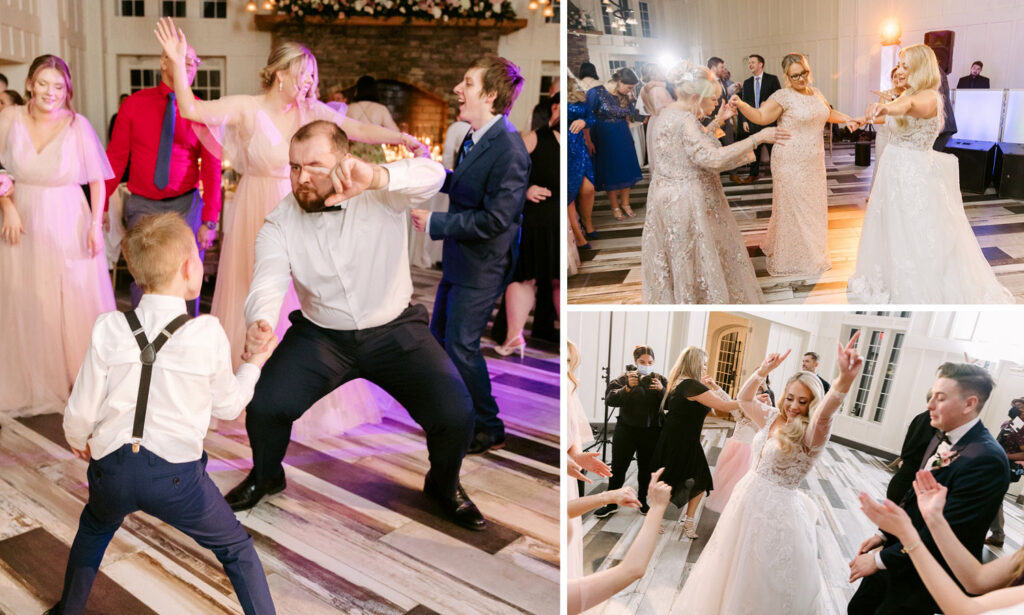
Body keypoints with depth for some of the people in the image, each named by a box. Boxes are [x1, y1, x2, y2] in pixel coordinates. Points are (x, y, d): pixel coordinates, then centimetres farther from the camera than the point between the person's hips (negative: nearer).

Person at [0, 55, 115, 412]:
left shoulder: (78, 125, -10)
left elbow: (96, 180, -5)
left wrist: (96, 224, -11)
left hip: (68, 225, -2)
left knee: (76, 301, 3)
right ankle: (34, 382, 24)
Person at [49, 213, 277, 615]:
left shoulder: (109, 329, -6)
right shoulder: (209, 334, -10)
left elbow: (81, 410, 1)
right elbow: (228, 405, 4)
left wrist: (77, 440, 24)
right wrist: (254, 365, 21)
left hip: (113, 467, 3)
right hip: (176, 475, -3)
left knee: (94, 529, 34)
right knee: (237, 548, 15)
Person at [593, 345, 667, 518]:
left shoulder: (660, 379, 3)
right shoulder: (625, 378, -3)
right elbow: (610, 399, -15)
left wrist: (662, 390, -23)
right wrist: (627, 388, -29)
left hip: (651, 433, 2)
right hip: (626, 431, -1)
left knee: (646, 468, 13)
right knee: (618, 467, 4)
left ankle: (642, 500, 32)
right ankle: (611, 503, 16)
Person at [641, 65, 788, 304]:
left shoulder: (669, 113, 9)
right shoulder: (684, 120, -23)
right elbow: (712, 158, -32)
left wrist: (718, 121, 18)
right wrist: (757, 138, -30)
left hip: (668, 196, 10)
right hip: (688, 201, -10)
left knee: (676, 260, 20)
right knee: (699, 258, 5)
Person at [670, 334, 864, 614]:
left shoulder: (809, 435, -19)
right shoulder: (773, 419, 2)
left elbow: (824, 414, -41)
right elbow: (743, 400, 16)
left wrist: (846, 379, -61)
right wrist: (762, 371, -1)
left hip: (777, 510, -7)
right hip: (749, 499, 7)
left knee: (765, 581, 9)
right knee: (735, 568, 24)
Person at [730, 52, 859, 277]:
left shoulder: (815, 93, 11)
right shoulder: (783, 97, -12)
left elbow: (828, 113, 27)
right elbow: (761, 116, -21)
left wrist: (846, 119, 11)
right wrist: (741, 105, -38)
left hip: (813, 162, 8)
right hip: (791, 163, -7)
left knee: (814, 206, 16)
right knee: (792, 208, -1)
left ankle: (813, 253, 32)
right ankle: (791, 259, 12)